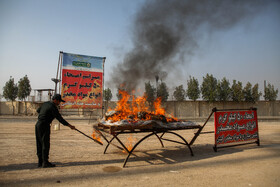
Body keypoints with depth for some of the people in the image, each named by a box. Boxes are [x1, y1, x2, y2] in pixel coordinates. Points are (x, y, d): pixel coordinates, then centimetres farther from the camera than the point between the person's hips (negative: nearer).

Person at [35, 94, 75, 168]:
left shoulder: (45, 103, 12)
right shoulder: (53, 107, -14)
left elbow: (38, 110, 29)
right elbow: (60, 118, -16)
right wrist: (69, 125, -12)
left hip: (38, 124, 9)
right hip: (44, 126, -9)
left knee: (39, 144, 11)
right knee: (45, 144, -4)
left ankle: (40, 162, 17)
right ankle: (45, 162, -1)